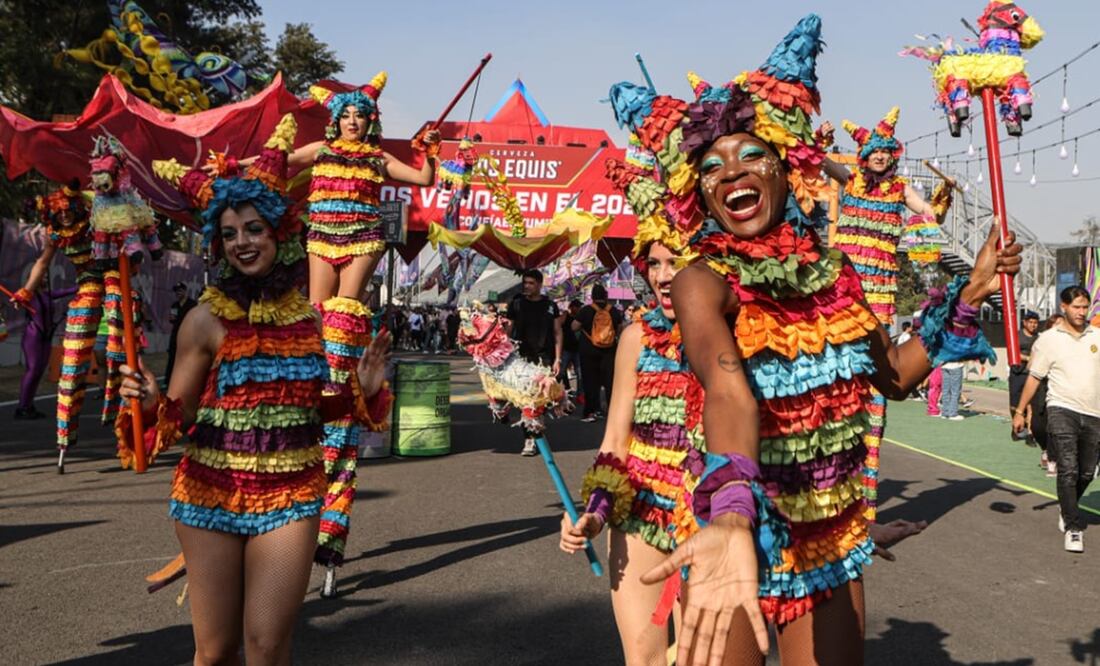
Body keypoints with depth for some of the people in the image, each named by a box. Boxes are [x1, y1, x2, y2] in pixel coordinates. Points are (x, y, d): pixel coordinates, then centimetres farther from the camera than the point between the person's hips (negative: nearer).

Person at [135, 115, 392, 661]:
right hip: (211, 495, -1)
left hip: (291, 498, 1)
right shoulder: (206, 319, -7)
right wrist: (152, 404, -24)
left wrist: (365, 389, -8)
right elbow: (179, 414, -3)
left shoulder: (314, 317, 0)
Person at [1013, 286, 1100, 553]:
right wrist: (1020, 411, 3)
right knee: (1068, 469, -13)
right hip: (1062, 410, -3)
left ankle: (1067, 509, 39)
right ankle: (1073, 527, -5)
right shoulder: (1048, 339, 0)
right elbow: (1033, 377, 4)